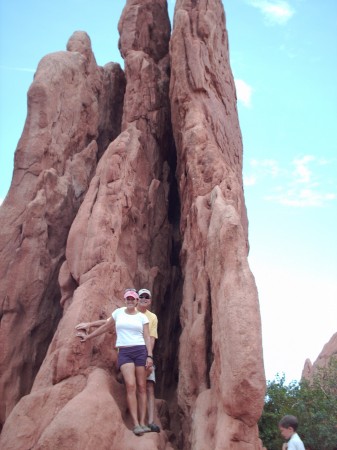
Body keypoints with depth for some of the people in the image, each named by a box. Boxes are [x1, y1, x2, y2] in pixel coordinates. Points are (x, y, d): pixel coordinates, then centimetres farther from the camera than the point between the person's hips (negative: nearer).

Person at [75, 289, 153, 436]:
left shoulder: (142, 317, 7)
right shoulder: (118, 312, 10)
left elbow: (147, 338, 4)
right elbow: (105, 327, 20)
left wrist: (150, 356, -6)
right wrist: (88, 337, 26)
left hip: (141, 351, 0)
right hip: (124, 352, 0)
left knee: (141, 387, 0)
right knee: (131, 386, -14)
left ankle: (142, 422, 3)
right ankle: (136, 424, -14)